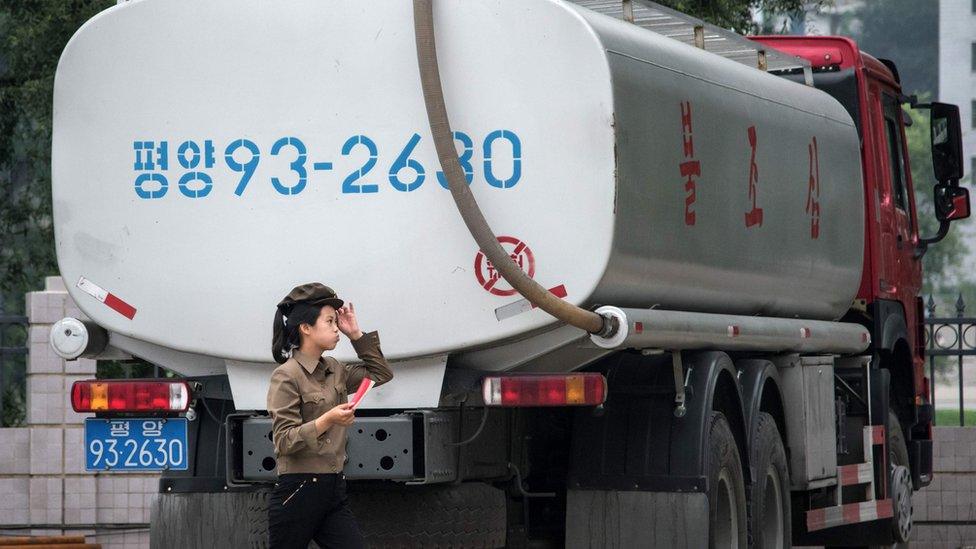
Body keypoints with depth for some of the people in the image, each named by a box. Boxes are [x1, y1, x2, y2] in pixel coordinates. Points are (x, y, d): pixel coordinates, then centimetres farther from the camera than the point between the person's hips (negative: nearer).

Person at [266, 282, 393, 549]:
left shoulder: (334, 370, 12)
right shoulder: (286, 376, -10)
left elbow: (381, 373, 23)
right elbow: (284, 441, -15)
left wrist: (356, 334, 12)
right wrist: (327, 421, -28)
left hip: (334, 491, 7)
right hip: (298, 493, -7)